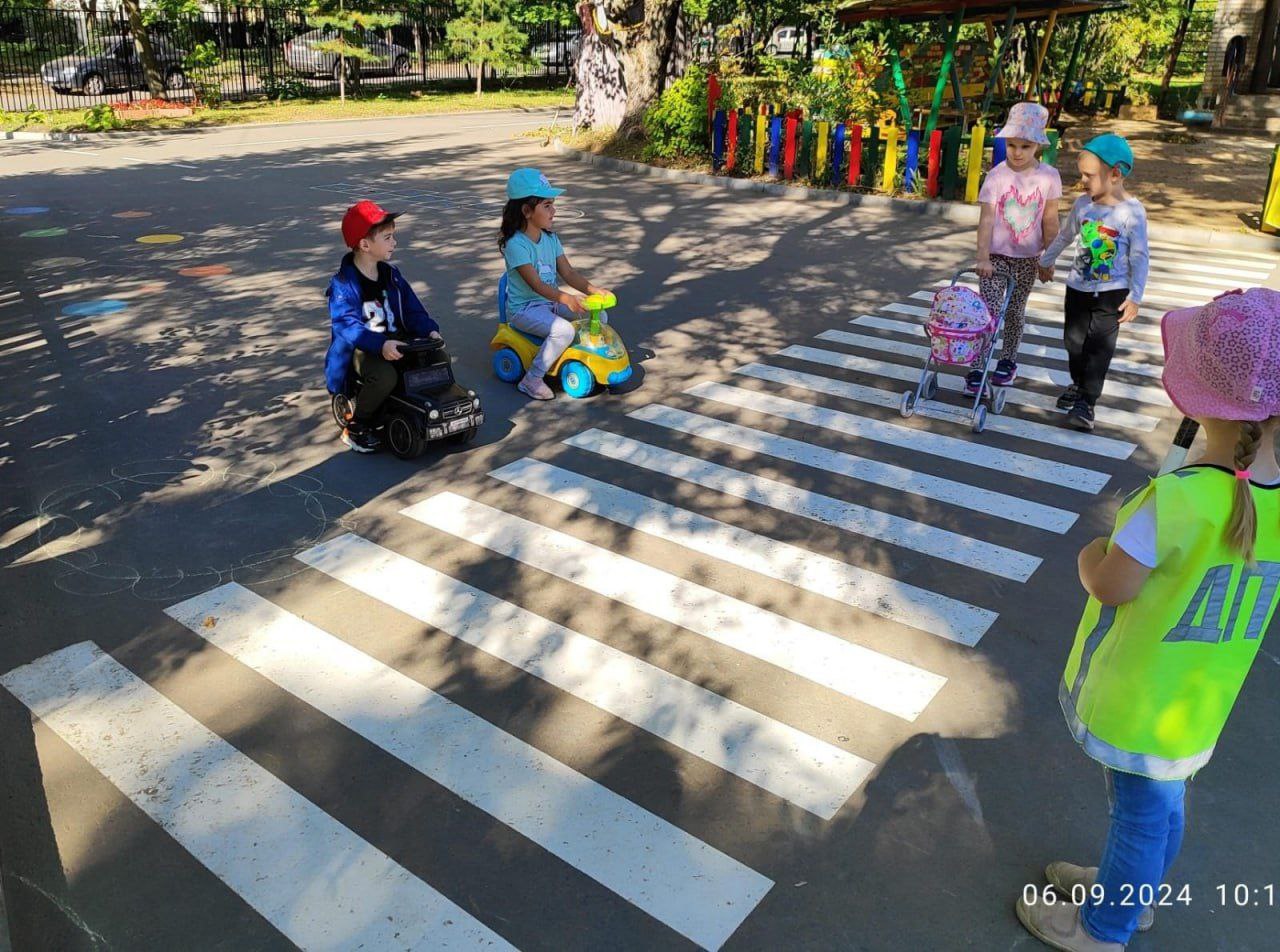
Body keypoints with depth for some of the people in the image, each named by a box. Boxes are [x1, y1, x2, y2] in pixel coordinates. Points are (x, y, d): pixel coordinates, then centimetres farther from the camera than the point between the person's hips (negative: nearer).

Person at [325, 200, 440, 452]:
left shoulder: (391, 274, 8)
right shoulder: (343, 284, -15)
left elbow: (412, 309, 7)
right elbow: (347, 326, -26)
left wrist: (430, 330, -14)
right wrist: (381, 345, -41)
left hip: (394, 342, 7)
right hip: (358, 351, -7)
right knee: (385, 375, -36)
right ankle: (356, 427, -10)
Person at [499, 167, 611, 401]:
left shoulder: (550, 238, 5)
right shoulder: (515, 244, -20)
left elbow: (567, 272, 2)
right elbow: (535, 284, -28)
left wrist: (593, 290, -14)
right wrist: (565, 298, -43)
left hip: (551, 301, 8)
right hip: (524, 309, -8)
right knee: (563, 330, -32)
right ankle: (532, 380, -19)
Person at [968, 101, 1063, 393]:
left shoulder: (1049, 176, -4)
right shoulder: (997, 175, -11)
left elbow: (1050, 221, 4)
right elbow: (987, 218, -16)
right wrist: (982, 257, -25)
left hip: (1027, 259, 2)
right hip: (996, 256, -2)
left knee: (1015, 310, 13)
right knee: (989, 310, -10)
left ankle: (1008, 360, 30)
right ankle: (978, 367, -7)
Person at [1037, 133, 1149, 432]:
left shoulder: (1132, 212, -15)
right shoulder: (1082, 204, -1)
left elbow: (1140, 257, -11)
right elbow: (1065, 236, 18)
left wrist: (1135, 297, -12)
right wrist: (1046, 261, 28)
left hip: (1112, 292, -5)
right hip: (1078, 287, 5)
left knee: (1100, 346, -7)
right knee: (1074, 339, 14)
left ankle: (1086, 402, -4)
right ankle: (1078, 383, 36)